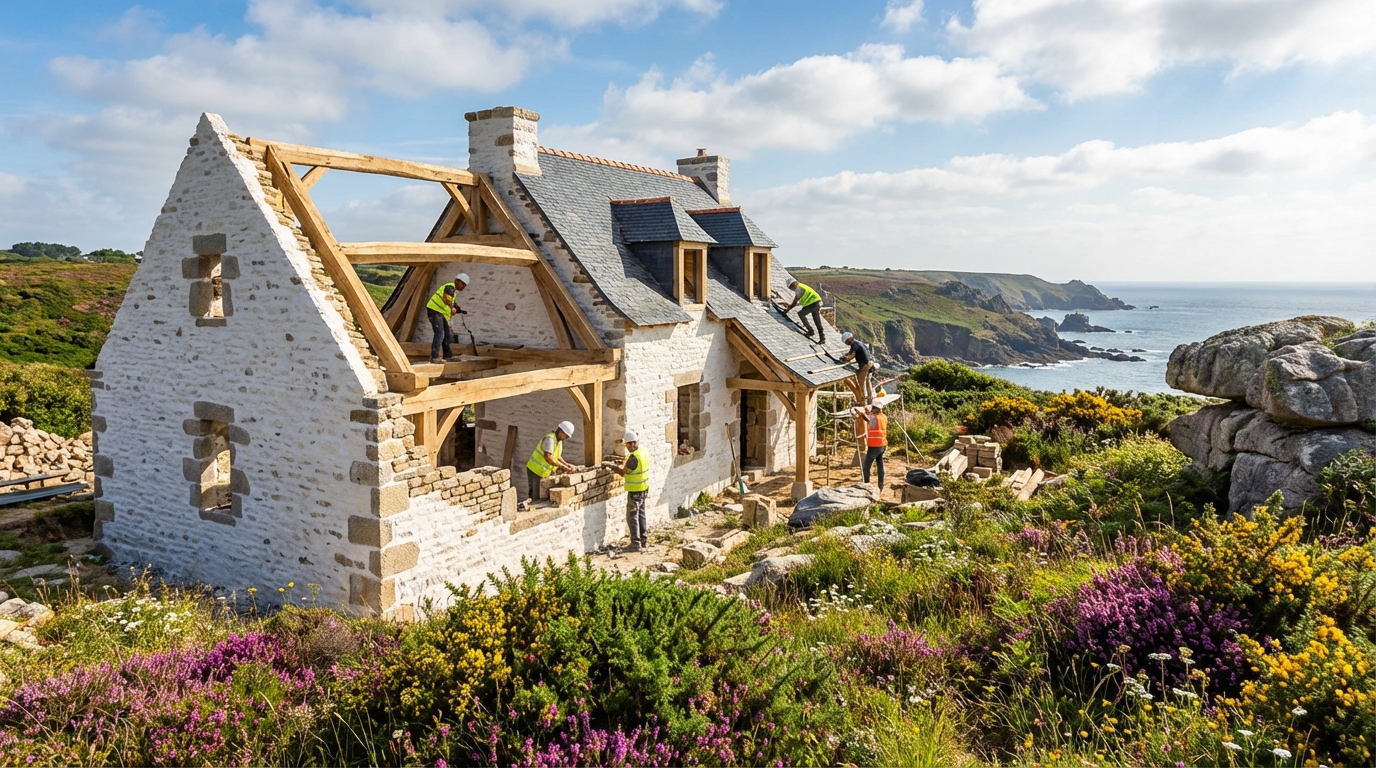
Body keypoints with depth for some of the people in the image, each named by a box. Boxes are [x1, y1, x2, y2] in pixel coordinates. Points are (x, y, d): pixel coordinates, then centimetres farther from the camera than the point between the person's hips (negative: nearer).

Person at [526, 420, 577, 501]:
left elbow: (557, 456, 16)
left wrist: (566, 464, 0)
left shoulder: (559, 441, 8)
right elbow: (547, 457, -32)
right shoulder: (550, 439, -22)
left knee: (544, 496, 8)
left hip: (544, 473, 9)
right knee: (536, 497, -7)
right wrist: (562, 466, -29)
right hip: (536, 470, -9)